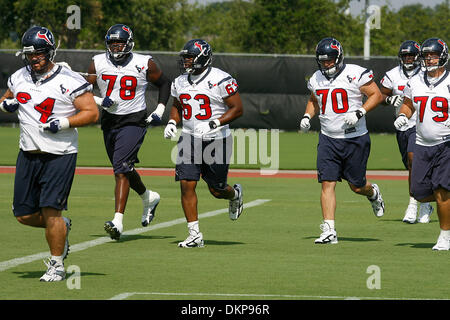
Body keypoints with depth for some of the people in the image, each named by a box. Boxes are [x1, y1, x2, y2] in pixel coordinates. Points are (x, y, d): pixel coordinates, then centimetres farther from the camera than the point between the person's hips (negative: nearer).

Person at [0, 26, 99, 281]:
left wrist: (62, 123, -21)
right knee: (24, 215, 5)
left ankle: (57, 266, 2)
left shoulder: (69, 81, -10)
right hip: (29, 153, 6)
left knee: (50, 210, -12)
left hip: (60, 154, -6)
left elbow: (92, 113, -10)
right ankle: (62, 226, 33)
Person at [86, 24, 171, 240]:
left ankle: (118, 221, -22)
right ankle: (149, 198, 45)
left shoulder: (144, 64, -6)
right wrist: (100, 101, -17)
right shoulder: (98, 63, -1)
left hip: (134, 121, -5)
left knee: (121, 168, -18)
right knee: (125, 169, 16)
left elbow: (164, 84, 9)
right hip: (109, 121, 5)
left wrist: (159, 111, 0)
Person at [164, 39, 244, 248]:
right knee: (186, 185, -9)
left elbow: (237, 109, -12)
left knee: (216, 190, 5)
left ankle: (235, 194, 43)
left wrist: (214, 124, -22)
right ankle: (195, 235, -4)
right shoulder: (180, 82, 7)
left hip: (216, 141, -5)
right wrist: (172, 122, 3)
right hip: (189, 139, 5)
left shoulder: (220, 80, -13)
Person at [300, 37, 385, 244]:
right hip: (328, 139, 4)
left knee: (357, 186, 7)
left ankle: (373, 193, 44)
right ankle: (329, 231, -9)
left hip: (355, 139, -4)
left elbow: (376, 95, -7)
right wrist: (307, 116, 7)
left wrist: (359, 113, -19)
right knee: (327, 183, -9)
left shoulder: (355, 74, -11)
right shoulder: (316, 79, 7)